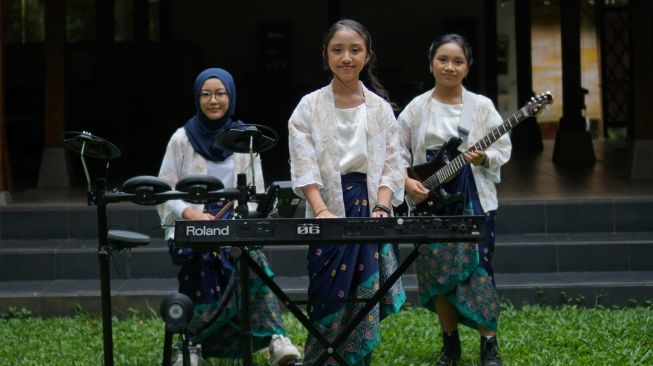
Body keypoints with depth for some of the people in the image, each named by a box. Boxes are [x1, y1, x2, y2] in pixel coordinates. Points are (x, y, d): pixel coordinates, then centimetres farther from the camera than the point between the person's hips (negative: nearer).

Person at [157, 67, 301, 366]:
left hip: (235, 220, 1)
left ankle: (273, 338, -37)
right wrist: (191, 214, -15)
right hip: (190, 224, -1)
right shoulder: (182, 139, 6)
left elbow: (255, 193, 8)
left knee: (252, 256, -33)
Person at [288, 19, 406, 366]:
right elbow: (304, 168, -7)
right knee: (330, 298, -3)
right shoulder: (309, 107, 1)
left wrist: (380, 209, -12)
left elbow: (391, 167, 5)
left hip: (370, 211, 2)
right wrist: (321, 211, -22)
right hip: (330, 213, -2)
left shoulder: (380, 108, 8)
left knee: (365, 298, 0)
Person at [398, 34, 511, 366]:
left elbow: (502, 149, 2)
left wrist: (484, 157, -18)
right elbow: (398, 153, 6)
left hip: (473, 199, -2)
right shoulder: (416, 109, 4)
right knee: (438, 272, 4)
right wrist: (407, 182, -10)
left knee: (476, 270, -6)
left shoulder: (481, 106, 2)